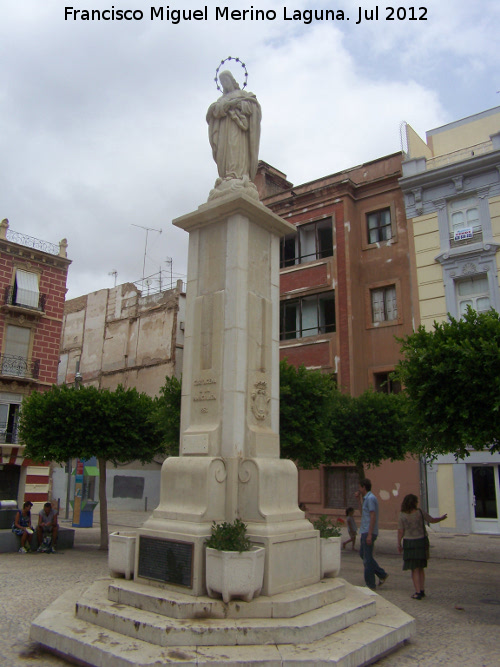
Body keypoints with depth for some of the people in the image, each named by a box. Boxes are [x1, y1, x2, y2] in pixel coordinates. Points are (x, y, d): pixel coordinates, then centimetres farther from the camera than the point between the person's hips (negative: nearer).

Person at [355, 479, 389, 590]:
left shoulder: (370, 498, -16)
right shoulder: (367, 498, 15)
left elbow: (373, 516, -21)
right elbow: (363, 511, 27)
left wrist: (369, 534, -24)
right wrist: (359, 499, 19)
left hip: (368, 532, -10)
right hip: (365, 531, 10)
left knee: (367, 558, -2)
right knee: (362, 553, 18)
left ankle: (370, 585, 7)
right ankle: (382, 574, 21)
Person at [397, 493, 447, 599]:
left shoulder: (402, 516, -8)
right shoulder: (420, 513, -5)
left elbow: (400, 532, -8)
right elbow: (432, 520, 8)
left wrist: (399, 544, 2)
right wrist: (442, 518, 27)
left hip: (409, 543, -2)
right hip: (421, 541, 2)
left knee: (414, 569, 6)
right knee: (420, 568, 17)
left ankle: (418, 592, 3)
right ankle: (422, 590, 19)